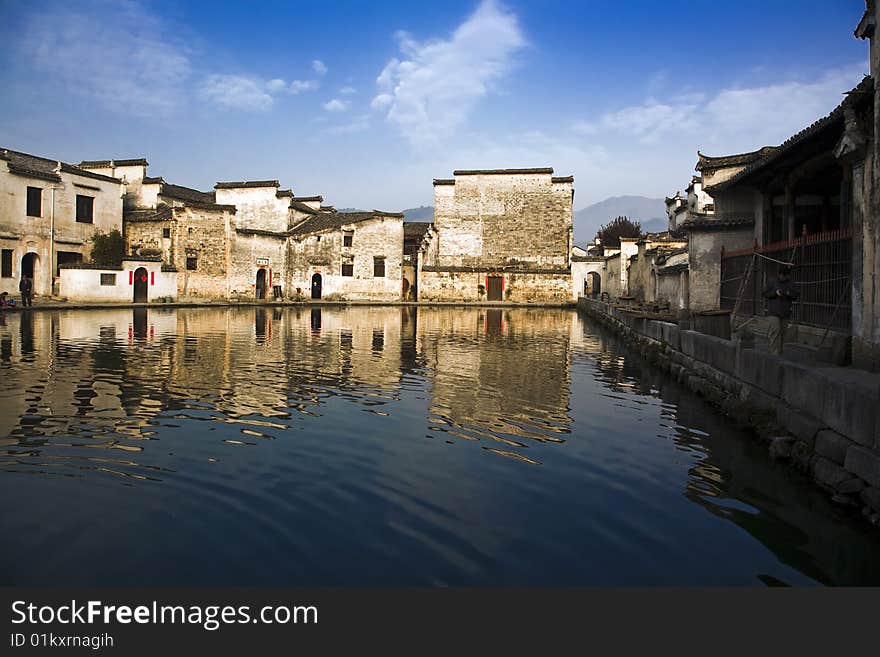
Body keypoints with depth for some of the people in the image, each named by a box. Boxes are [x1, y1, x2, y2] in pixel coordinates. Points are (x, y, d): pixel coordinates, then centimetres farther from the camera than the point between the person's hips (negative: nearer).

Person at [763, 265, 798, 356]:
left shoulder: (791, 284, 8)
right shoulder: (773, 283, 1)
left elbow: (795, 297, 10)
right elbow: (765, 294, 1)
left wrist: (789, 294, -12)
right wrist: (775, 293, -15)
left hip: (785, 313, 3)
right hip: (774, 312, -3)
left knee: (782, 333, 7)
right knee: (775, 330, -15)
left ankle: (779, 353, 17)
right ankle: (774, 353, -14)